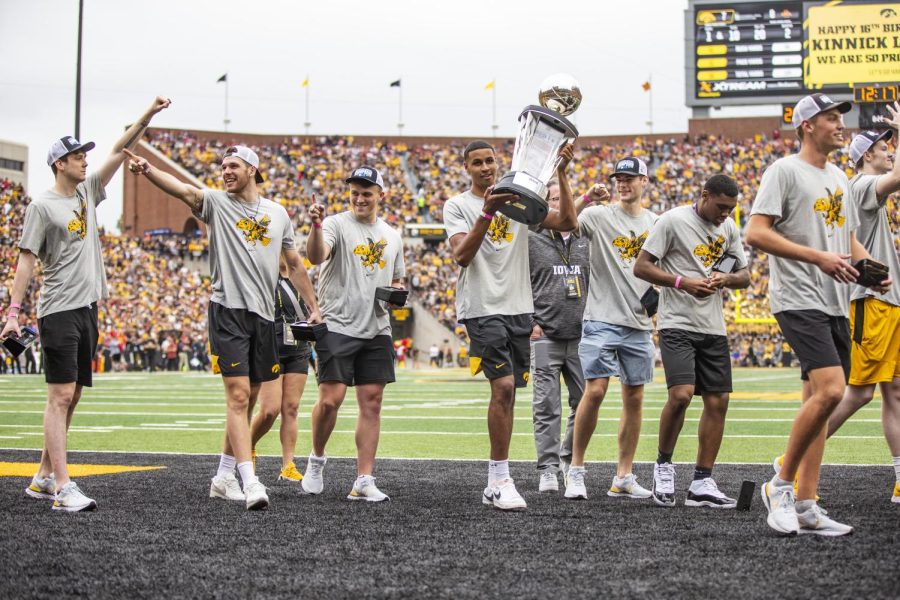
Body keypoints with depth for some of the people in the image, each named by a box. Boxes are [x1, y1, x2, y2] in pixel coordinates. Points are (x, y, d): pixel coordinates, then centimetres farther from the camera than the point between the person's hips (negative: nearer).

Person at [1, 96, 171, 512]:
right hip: (59, 311, -8)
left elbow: (119, 152, 13)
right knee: (60, 396, -11)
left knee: (70, 397, 10)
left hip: (88, 310, 8)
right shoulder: (42, 206, -6)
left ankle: (43, 478, 18)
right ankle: (63, 489, -14)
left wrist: (148, 115, 5)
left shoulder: (87, 192, 13)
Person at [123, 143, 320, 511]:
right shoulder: (217, 203, 1)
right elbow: (184, 191, -19)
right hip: (228, 311, -5)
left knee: (249, 400, 10)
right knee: (238, 395, -12)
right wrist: (147, 171, -38)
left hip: (264, 315, 5)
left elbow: (294, 264, 21)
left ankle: (223, 477, 22)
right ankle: (250, 482, -15)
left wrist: (313, 307, 18)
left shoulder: (278, 213, 13)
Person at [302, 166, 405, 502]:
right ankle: (316, 460, 16)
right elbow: (315, 257, -23)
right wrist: (316, 225, -41)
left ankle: (364, 482, 6)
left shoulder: (392, 236, 16)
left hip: (377, 330, 5)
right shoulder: (337, 224, -3)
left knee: (371, 402, 2)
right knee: (330, 399, -11)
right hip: (338, 326, -5)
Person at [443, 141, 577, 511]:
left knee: (507, 392, 7)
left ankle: (495, 485, 15)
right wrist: (488, 212, -24)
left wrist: (561, 174, -4)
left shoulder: (520, 200, 13)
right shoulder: (458, 206, 2)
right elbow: (461, 256, -14)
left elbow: (567, 222, 2)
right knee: (503, 386, -18)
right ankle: (501, 480, -11)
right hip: (482, 309, -5)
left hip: (519, 308, 5)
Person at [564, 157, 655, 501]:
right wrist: (585, 200, -32)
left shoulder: (656, 223, 12)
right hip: (602, 319, -4)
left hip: (639, 324, 4)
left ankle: (623, 478, 12)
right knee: (595, 391, -12)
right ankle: (576, 471, 0)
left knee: (634, 398, 5)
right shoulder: (599, 215, 0)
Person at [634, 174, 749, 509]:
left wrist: (726, 278, -5)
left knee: (718, 400, 2)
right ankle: (664, 465, 4)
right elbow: (641, 267, -8)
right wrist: (683, 282, -18)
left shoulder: (729, 228, 11)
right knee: (681, 394, -20)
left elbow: (744, 276, 18)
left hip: (714, 328, 6)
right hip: (677, 324, -6)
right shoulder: (673, 220, -7)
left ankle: (702, 483, 10)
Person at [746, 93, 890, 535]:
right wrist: (818, 257, -19)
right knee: (830, 390, -21)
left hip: (834, 304, 9)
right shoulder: (784, 171, -5)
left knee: (818, 398, 7)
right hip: (798, 300, -9)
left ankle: (806, 507, 10)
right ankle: (781, 485, -7)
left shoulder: (839, 178, 20)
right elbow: (756, 234, -15)